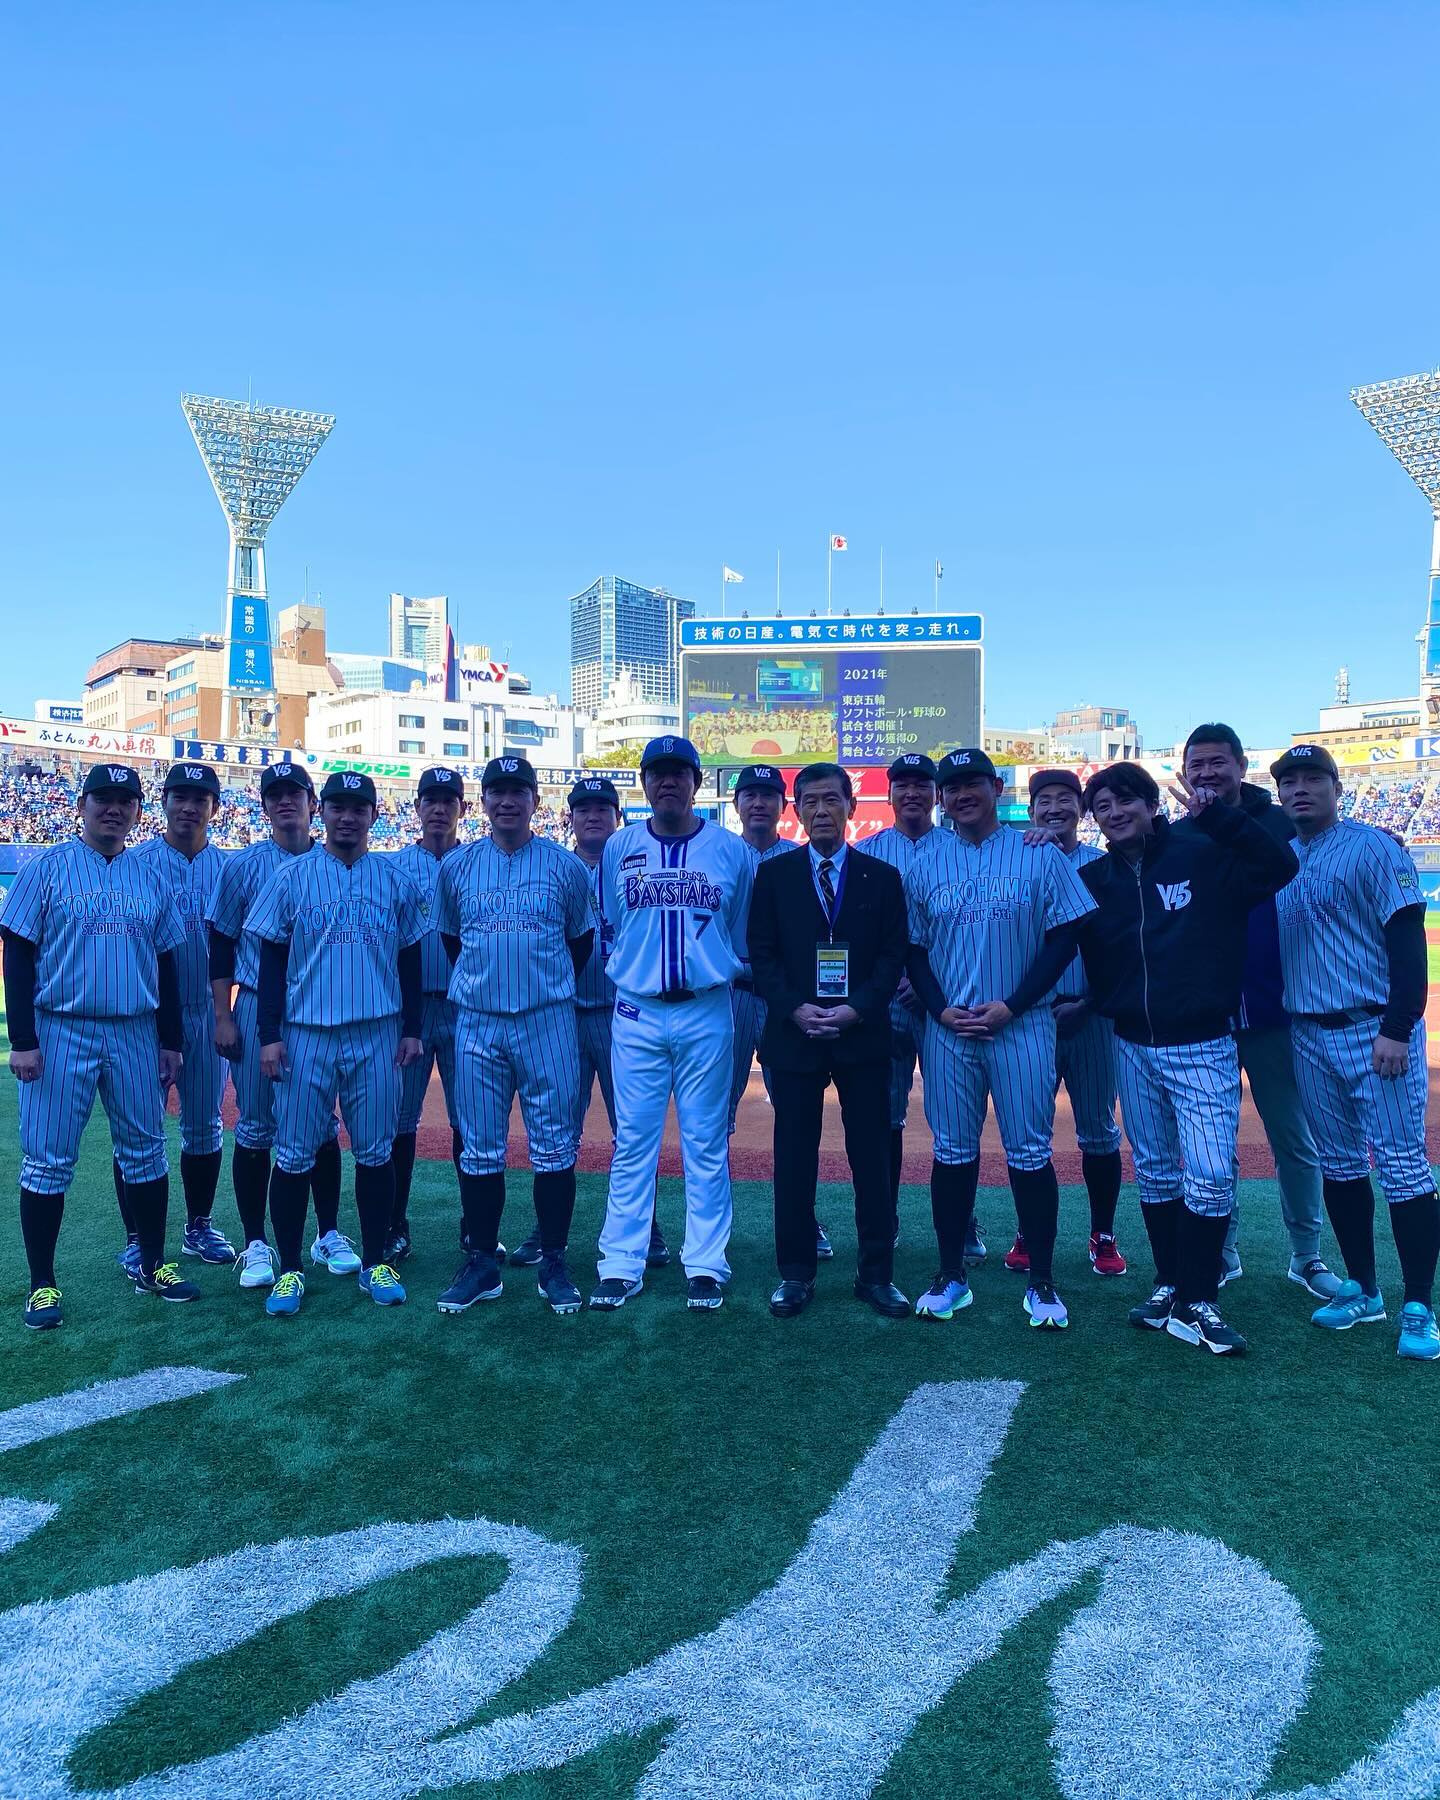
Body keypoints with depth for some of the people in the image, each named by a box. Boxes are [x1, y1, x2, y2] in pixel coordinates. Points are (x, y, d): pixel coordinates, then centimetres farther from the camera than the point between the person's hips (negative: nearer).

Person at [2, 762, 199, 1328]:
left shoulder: (151, 879, 11)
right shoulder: (46, 870, 0)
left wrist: (171, 1041, 10)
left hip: (136, 1034, 4)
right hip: (61, 1032, -4)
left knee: (145, 1152, 9)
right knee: (48, 1161, 1)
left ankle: (152, 1266, 22)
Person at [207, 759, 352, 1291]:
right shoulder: (243, 865, -1)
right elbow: (221, 944, 0)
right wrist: (223, 1017, -5)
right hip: (258, 1009, -2)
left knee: (322, 1125, 9)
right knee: (255, 1128, 3)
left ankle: (328, 1235, 20)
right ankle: (255, 1243, 15)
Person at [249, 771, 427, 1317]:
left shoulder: (396, 880, 7)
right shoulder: (291, 877, 2)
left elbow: (409, 960, 11)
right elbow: (272, 959, 2)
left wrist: (412, 1028, 5)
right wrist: (269, 1036, -4)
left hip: (378, 1035, 1)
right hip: (306, 1033, -1)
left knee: (375, 1153, 7)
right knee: (295, 1155, 2)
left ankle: (375, 1263, 19)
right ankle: (289, 1269, 16)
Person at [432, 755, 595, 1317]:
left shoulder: (565, 866, 2)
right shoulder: (455, 867, 7)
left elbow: (581, 939, 11)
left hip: (548, 1021, -1)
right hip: (477, 1023, 2)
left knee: (554, 1146, 2)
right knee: (479, 1150, 7)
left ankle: (553, 1264, 13)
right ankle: (482, 1263, 19)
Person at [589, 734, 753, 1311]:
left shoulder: (731, 850, 4)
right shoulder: (618, 849, 6)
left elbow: (745, 937, 10)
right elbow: (607, 928, 14)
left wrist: (719, 969, 4)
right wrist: (635, 969, 8)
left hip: (707, 1013, -1)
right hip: (636, 1015, 1)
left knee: (706, 1144, 5)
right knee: (632, 1142, 4)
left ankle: (706, 1265, 15)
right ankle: (621, 1265, 13)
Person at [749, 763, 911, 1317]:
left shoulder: (881, 876, 6)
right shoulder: (774, 874, 6)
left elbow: (894, 952, 2)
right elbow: (762, 952, 2)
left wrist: (856, 1008, -12)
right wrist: (794, 1010, -12)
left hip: (862, 1034, 0)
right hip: (793, 1033, 0)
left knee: (871, 1156, 5)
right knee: (794, 1157, 5)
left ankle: (876, 1273, 17)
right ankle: (795, 1273, 16)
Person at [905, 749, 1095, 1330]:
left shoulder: (1040, 856, 1)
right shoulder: (926, 865, 8)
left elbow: (1064, 938, -2)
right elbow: (913, 948, 9)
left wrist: (1010, 1006, -11)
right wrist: (941, 1009, -6)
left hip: (1021, 1025, -2)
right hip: (947, 1028, 2)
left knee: (1029, 1152, 1)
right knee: (952, 1150, 8)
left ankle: (1041, 1281, 14)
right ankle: (951, 1275, 19)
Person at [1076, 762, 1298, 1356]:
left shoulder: (1204, 856, -6)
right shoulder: (1090, 878, 4)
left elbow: (1280, 865, -17)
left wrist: (1215, 813, -23)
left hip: (1202, 1047, -3)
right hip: (1133, 1048, 4)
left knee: (1211, 1174, -6)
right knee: (1154, 1172, 13)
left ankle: (1194, 1303, 7)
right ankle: (1170, 1285, 27)